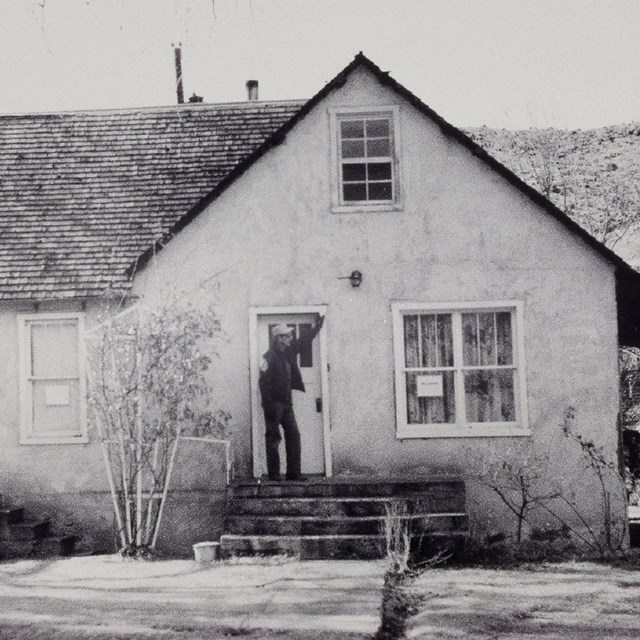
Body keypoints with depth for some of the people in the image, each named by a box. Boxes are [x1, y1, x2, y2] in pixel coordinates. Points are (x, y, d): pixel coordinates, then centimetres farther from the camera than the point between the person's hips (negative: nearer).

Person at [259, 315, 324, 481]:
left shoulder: (289, 351, 8)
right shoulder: (269, 357, -15)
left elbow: (303, 342, 26)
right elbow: (264, 382, -18)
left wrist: (317, 327, 28)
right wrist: (269, 405, -21)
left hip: (286, 402, 8)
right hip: (274, 403, -8)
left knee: (293, 435, 4)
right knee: (273, 438, -1)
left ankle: (293, 472, 7)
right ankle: (273, 473, 6)